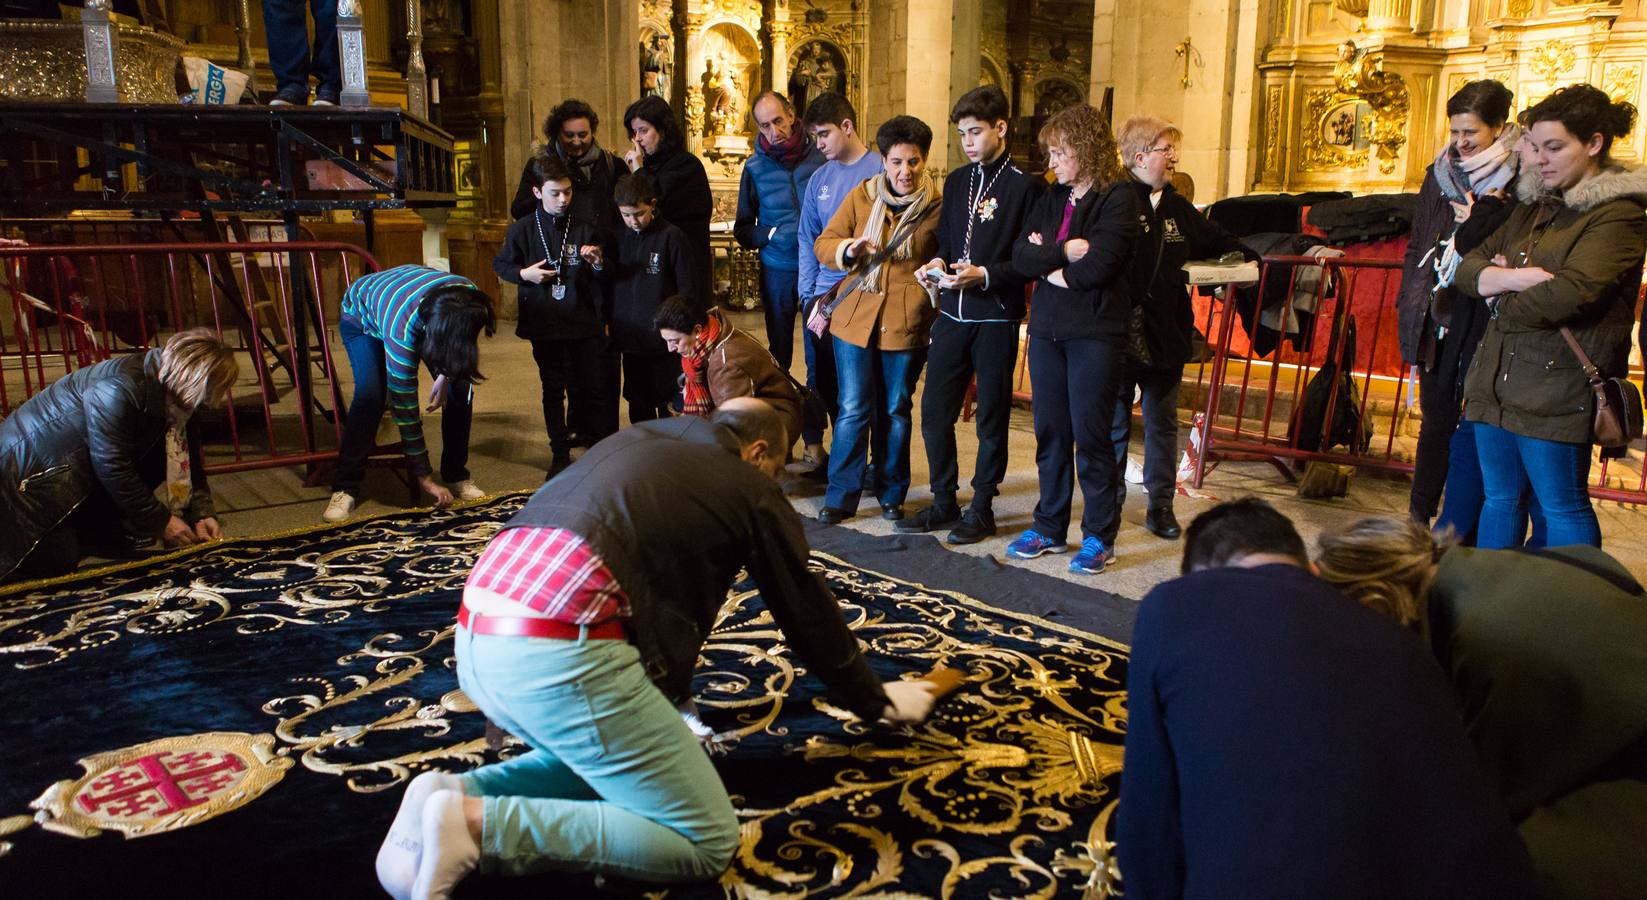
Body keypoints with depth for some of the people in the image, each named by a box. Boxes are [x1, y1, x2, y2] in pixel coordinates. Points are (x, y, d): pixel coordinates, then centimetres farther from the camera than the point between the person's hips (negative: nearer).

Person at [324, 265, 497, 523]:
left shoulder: (469, 296, -34)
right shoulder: (402, 328, -46)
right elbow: (404, 407, -38)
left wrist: (446, 375, -18)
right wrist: (424, 478, -33)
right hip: (361, 317, -4)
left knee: (460, 388, -12)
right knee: (370, 395, -26)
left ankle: (457, 476, 3)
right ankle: (344, 489, -15)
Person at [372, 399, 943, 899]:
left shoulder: (635, 441, 31)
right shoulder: (751, 489, 12)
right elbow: (808, 614, 20)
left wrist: (666, 700, 52)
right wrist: (877, 702, 37)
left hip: (478, 639, 9)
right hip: (563, 652, -8)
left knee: (607, 764, 29)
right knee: (708, 842, 1)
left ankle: (458, 793, 7)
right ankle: (477, 825, -10)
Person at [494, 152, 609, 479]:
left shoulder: (585, 229, -1)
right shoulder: (522, 230, -2)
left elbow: (603, 277, 9)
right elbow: (500, 264, 10)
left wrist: (598, 263, -13)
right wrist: (524, 273, -8)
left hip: (584, 322, 0)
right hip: (545, 325, 0)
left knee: (592, 388, 3)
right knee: (553, 391, 10)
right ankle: (560, 454, 21)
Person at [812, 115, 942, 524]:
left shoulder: (938, 207, 1)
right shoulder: (861, 196, 5)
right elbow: (823, 243, 7)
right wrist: (848, 249, -15)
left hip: (907, 323, -1)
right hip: (855, 318, 1)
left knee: (895, 411, 9)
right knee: (853, 410, 1)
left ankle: (891, 494, 23)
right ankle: (841, 497, 11)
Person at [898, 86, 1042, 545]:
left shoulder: (1025, 186, -6)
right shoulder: (956, 182, 13)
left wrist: (985, 276, -21)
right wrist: (937, 263, -1)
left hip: (997, 317, -6)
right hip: (951, 313, 6)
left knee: (991, 416, 5)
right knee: (934, 411, 6)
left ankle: (982, 507, 17)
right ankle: (944, 502, 20)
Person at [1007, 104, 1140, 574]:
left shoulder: (1119, 198, -7)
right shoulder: (1053, 199, 14)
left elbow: (1098, 265, -19)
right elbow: (1021, 255, 1)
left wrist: (1049, 265, -6)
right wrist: (1065, 251, -13)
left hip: (1095, 332, -6)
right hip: (1047, 328, 6)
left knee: (1090, 433, -2)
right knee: (1050, 431, 10)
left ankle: (1098, 536, 10)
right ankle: (1050, 527, 22)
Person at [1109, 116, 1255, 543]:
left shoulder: (1177, 207, 12)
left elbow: (1214, 240, 25)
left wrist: (1241, 256, 12)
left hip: (1167, 332, 7)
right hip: (1121, 333, -6)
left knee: (1163, 423, 14)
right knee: (1114, 426, 4)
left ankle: (1161, 506, 26)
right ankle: (1107, 511, 14)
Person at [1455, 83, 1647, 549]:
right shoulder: (1535, 208, 16)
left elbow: (1570, 293, -21)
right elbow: (1467, 267, 8)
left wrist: (1501, 301, -5)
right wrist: (1516, 277, -12)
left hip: (1556, 389, -7)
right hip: (1497, 380, 7)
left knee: (1562, 507, 2)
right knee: (1499, 498, 14)